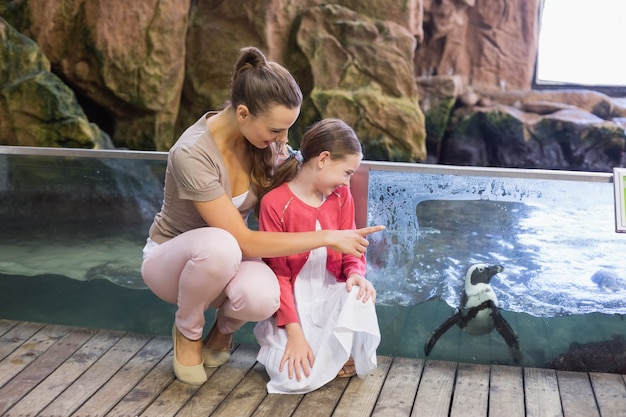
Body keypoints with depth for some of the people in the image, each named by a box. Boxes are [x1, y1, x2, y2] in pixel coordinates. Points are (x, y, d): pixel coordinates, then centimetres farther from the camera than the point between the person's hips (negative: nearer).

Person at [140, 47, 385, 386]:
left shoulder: (263, 138, -13)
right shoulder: (192, 154, -32)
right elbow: (244, 241, -31)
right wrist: (327, 237, -28)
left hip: (224, 265, 4)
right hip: (172, 259, -3)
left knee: (261, 297, -34)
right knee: (219, 245, -40)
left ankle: (224, 328, 5)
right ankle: (187, 330, -8)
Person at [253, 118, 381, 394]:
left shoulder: (341, 196, 2)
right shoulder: (274, 203, -14)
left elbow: (350, 249, 8)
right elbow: (277, 274, -13)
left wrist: (356, 274, -17)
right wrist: (295, 332, -20)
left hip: (331, 295, 4)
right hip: (293, 302, -4)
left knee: (360, 295, -31)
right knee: (297, 378, -24)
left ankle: (341, 355, -5)